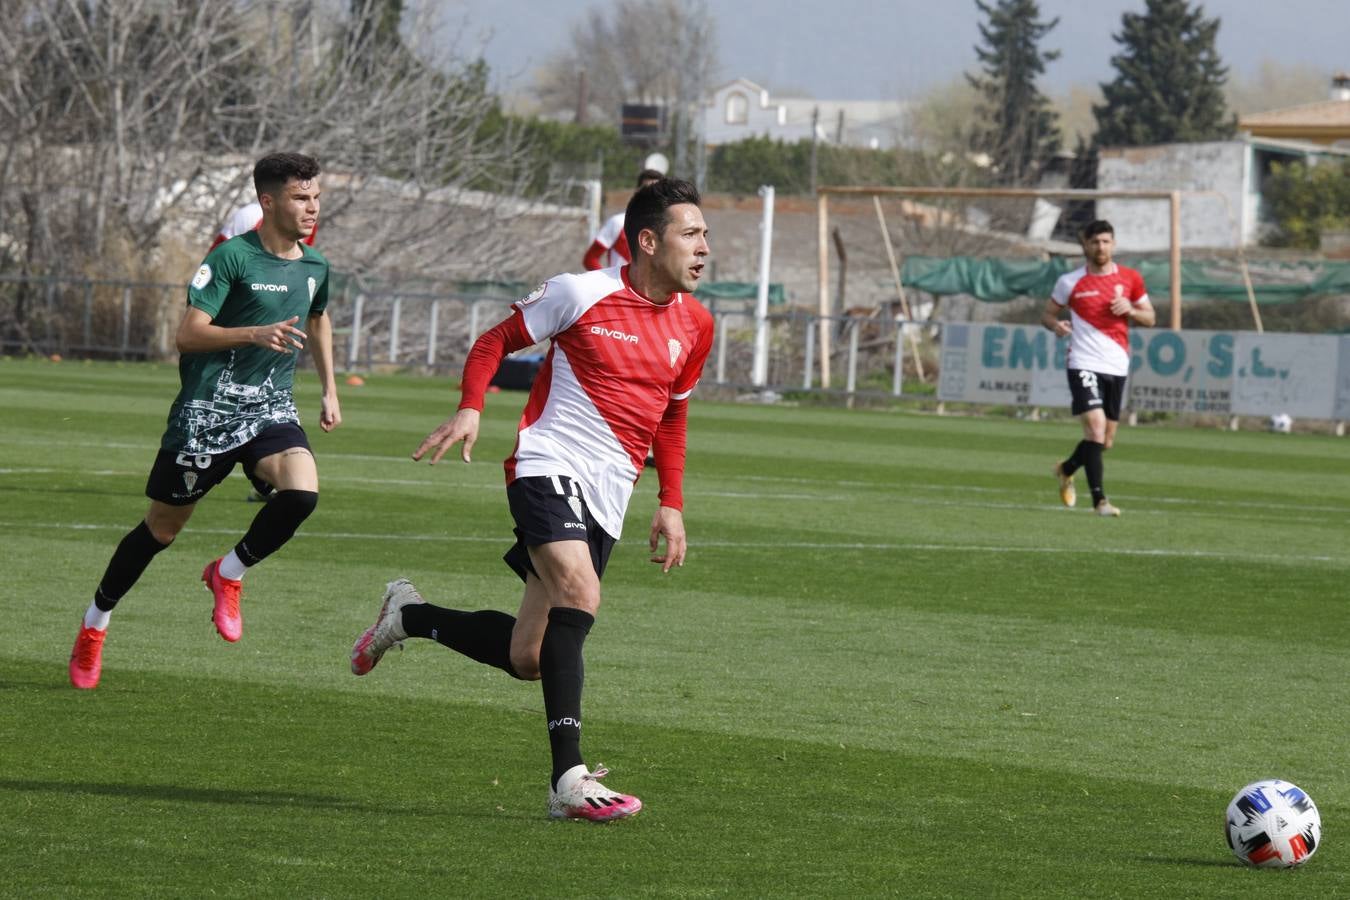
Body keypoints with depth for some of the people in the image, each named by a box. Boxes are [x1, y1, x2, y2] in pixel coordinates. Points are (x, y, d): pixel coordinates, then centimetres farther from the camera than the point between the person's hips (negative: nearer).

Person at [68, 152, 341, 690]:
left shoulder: (315, 267, 8)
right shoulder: (232, 257, -12)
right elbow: (187, 335, -17)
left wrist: (329, 392, 28)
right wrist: (254, 333, -29)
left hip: (272, 409, 5)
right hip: (208, 408, -5)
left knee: (302, 492, -25)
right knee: (162, 528, 5)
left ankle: (228, 574, 1)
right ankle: (95, 622, 26)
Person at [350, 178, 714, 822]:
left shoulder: (695, 324, 10)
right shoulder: (582, 293, -7)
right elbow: (497, 341, 5)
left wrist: (671, 504, 17)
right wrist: (470, 409, -12)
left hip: (609, 499, 6)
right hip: (548, 466, -6)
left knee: (528, 660, 5)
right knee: (579, 593, -31)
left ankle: (409, 616, 32)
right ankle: (570, 780, -33)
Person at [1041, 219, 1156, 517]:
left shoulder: (1130, 279, 6)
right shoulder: (1070, 282, 0)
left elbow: (1150, 318, 13)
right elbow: (1047, 313, 9)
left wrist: (1130, 309, -8)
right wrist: (1055, 325, -15)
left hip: (1117, 367, 4)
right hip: (1084, 365, -4)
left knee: (1105, 441, 10)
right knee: (1096, 425, -21)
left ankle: (1066, 470, 38)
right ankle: (1099, 500, -19)